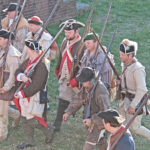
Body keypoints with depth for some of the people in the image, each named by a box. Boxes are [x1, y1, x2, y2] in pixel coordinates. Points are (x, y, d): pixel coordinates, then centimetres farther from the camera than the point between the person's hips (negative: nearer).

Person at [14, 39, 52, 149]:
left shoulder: (41, 66, -26)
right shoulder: (29, 61, 2)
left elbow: (36, 85, -28)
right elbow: (18, 71, 4)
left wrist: (21, 93, -23)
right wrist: (21, 76, -21)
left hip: (34, 97, -9)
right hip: (25, 96, 9)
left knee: (32, 120, -1)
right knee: (25, 119, 18)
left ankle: (48, 132, 25)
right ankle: (29, 141, 34)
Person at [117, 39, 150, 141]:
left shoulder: (138, 69, -29)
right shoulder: (125, 64, -2)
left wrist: (133, 105, -28)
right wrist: (120, 81, -4)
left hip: (137, 100, -8)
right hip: (127, 98, 9)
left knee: (134, 127, 3)